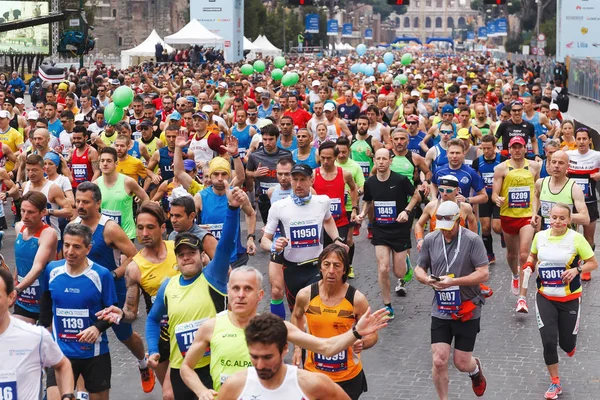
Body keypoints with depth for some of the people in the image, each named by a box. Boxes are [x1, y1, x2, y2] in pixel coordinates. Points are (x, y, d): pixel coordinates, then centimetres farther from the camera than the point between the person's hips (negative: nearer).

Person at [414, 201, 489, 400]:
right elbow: (419, 269, 8)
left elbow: (483, 273, -15)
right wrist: (427, 279, -15)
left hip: (467, 311, -2)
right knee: (439, 361, -4)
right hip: (440, 311, 3)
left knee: (461, 363, 8)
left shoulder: (472, 240, -12)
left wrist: (453, 282, -24)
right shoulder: (430, 240, 0)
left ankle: (475, 369, 44)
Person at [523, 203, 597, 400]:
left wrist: (577, 269, -22)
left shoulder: (576, 238, -12)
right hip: (545, 298, 2)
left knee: (566, 344, 5)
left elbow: (593, 263, -5)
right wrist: (529, 265, -5)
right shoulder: (540, 236, -3)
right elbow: (532, 256, 17)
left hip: (569, 299, -2)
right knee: (548, 341, -6)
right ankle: (555, 383, 11)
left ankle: (569, 345, 46)